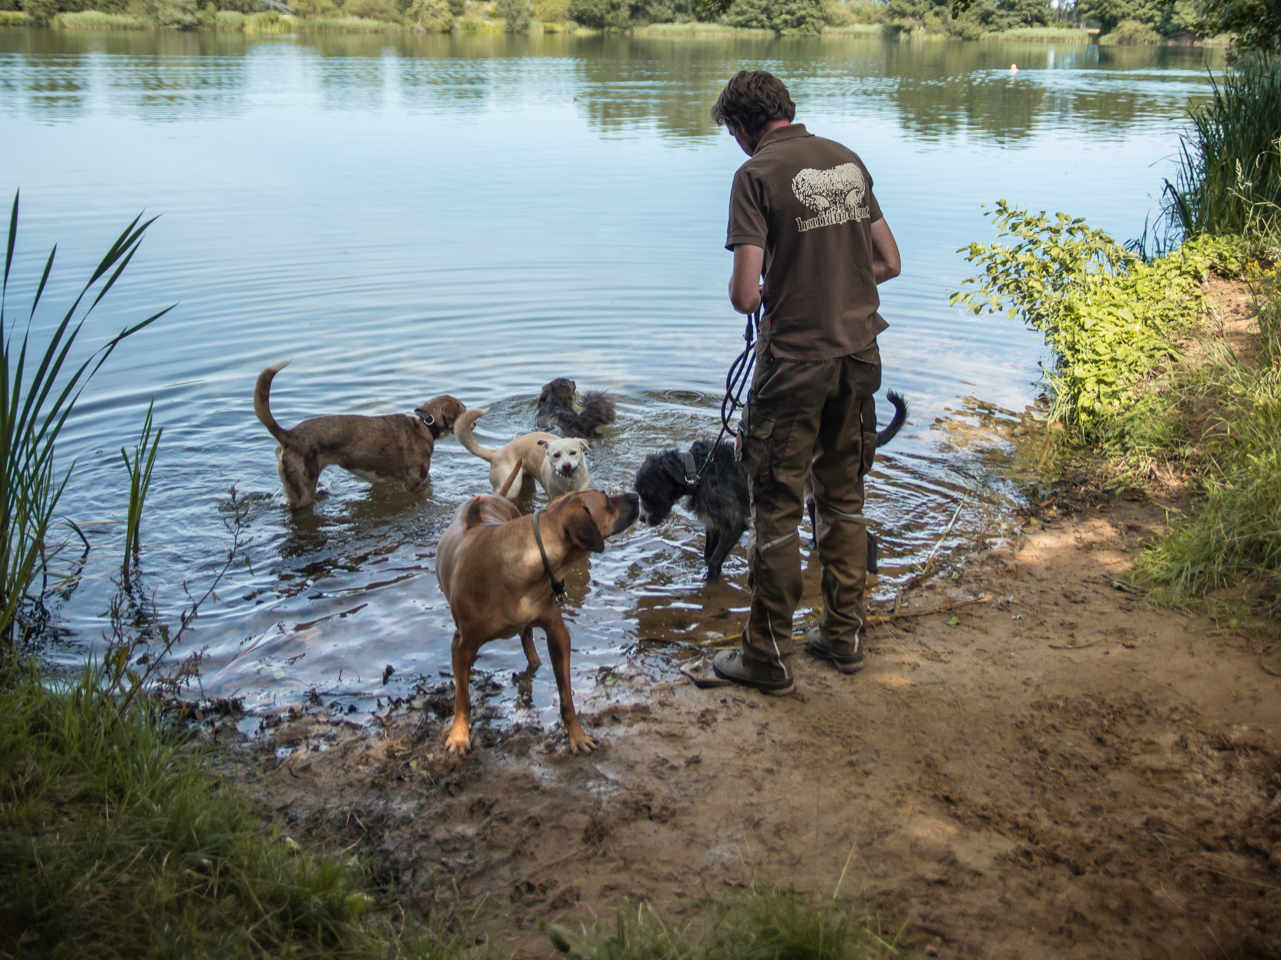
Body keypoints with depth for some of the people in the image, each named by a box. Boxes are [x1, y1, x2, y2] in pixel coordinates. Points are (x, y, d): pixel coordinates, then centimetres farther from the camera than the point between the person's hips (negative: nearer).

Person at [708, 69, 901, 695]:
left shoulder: (757, 174, -11)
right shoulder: (849, 160, 8)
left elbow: (745, 295, -17)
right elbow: (889, 262, 13)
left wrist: (751, 292, 5)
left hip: (795, 361, -6)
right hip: (858, 354, 6)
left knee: (778, 509, 4)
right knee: (844, 497, 17)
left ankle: (769, 656, 13)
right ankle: (844, 636, 28)